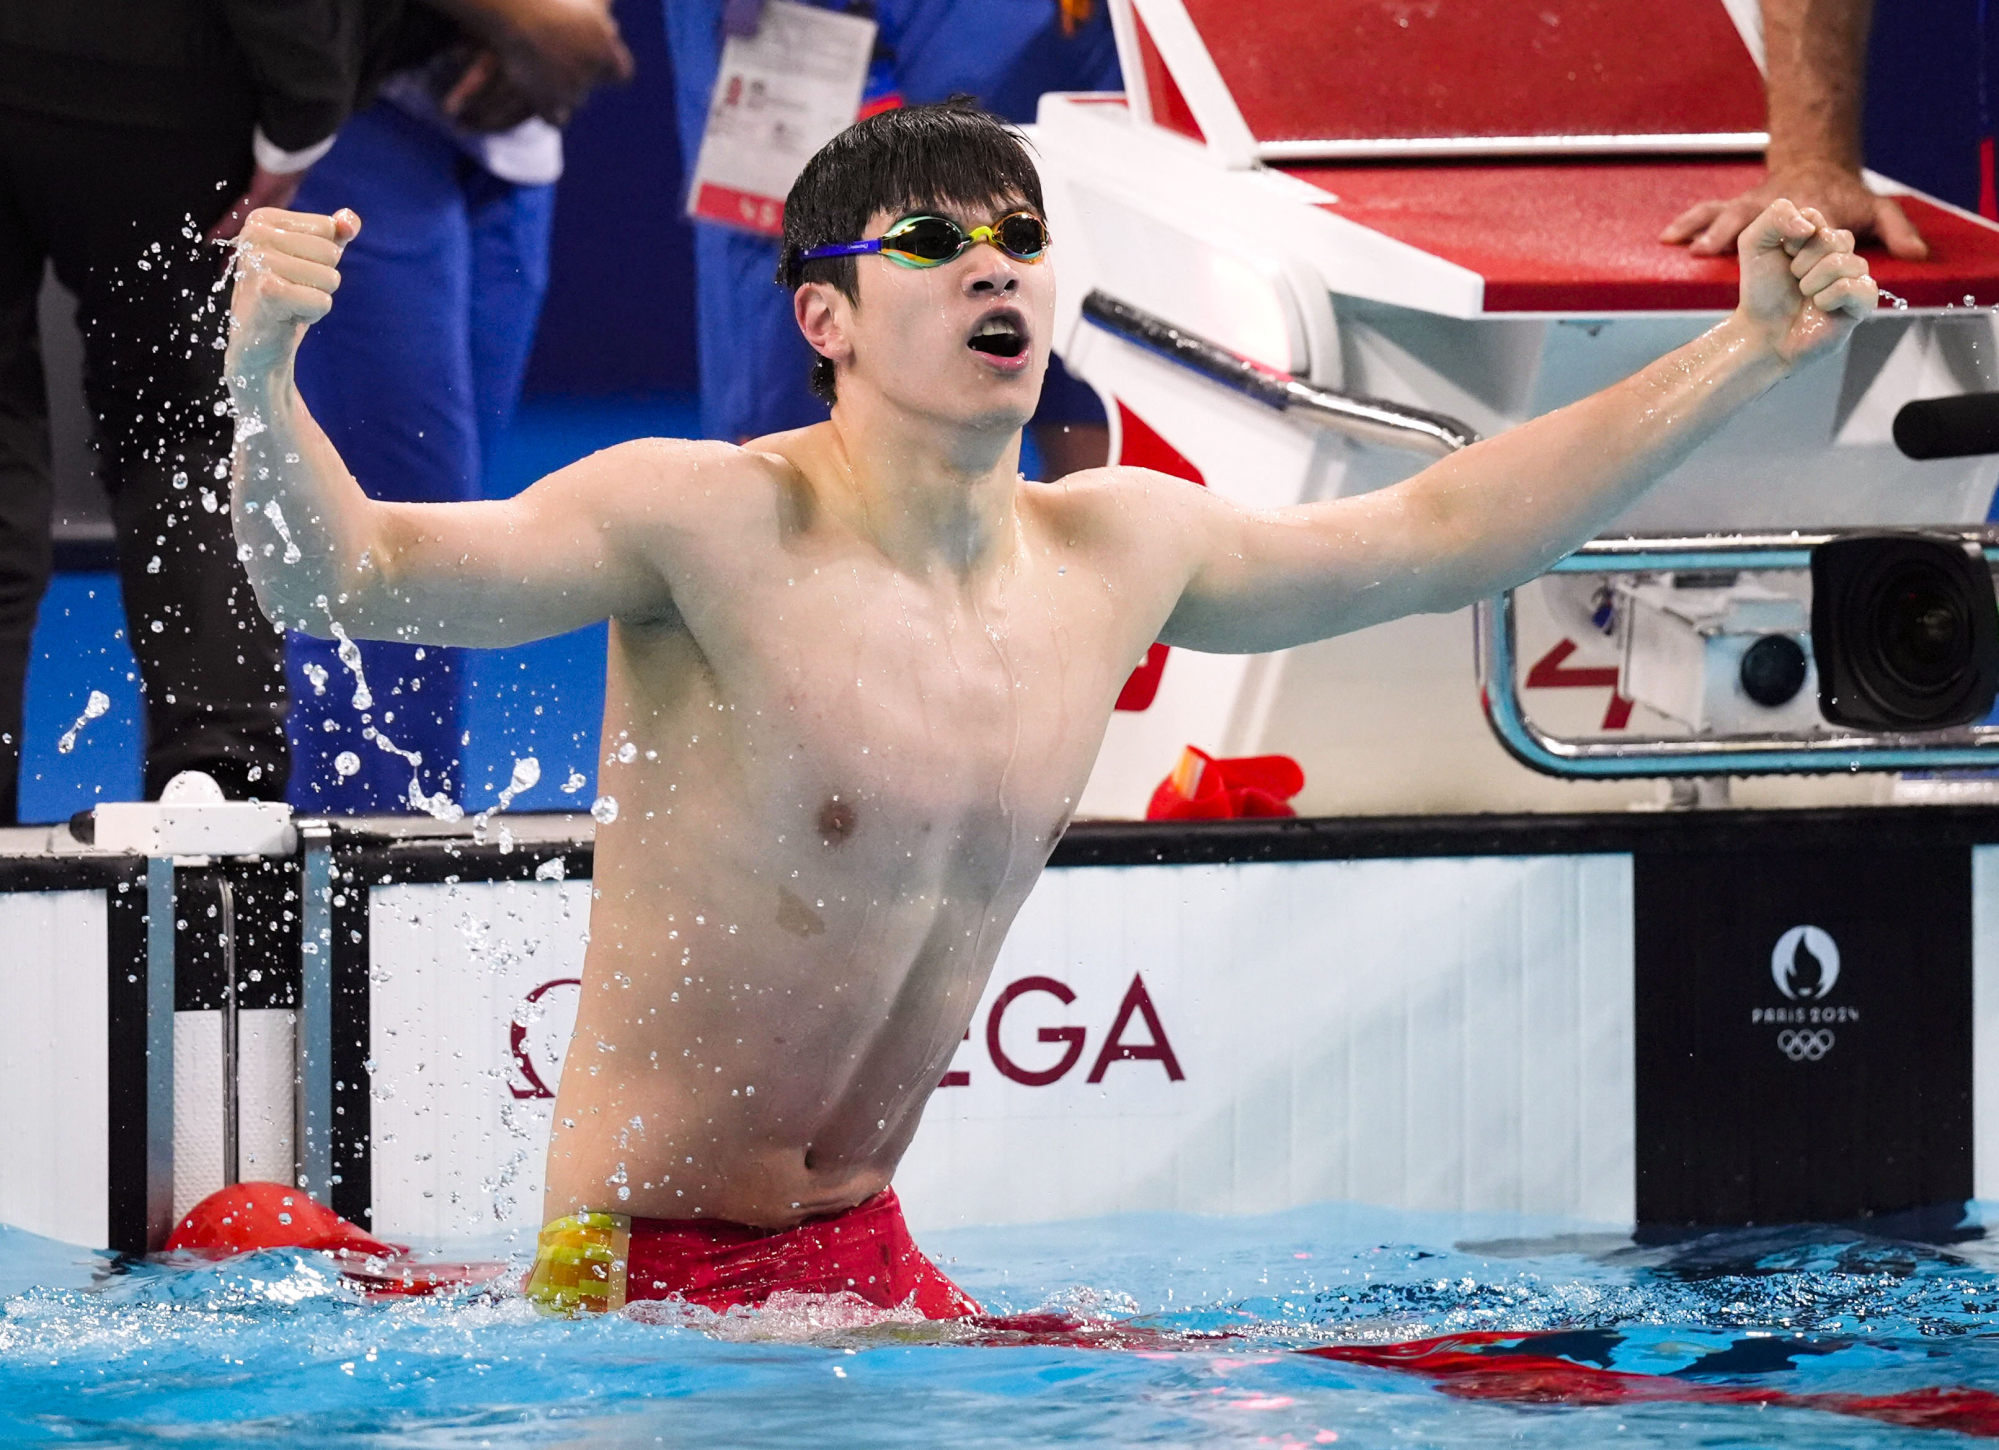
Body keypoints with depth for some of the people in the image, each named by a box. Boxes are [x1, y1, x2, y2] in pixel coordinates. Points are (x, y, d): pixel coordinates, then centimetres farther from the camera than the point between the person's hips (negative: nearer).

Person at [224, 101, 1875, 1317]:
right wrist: (264, 381, -41)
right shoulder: (705, 522, -14)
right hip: (647, 1265, -7)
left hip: (869, 1259, 7)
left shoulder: (1117, 551, 5)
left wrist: (1752, 352, 16)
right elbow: (348, 575, -20)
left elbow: (1446, 531, 17)